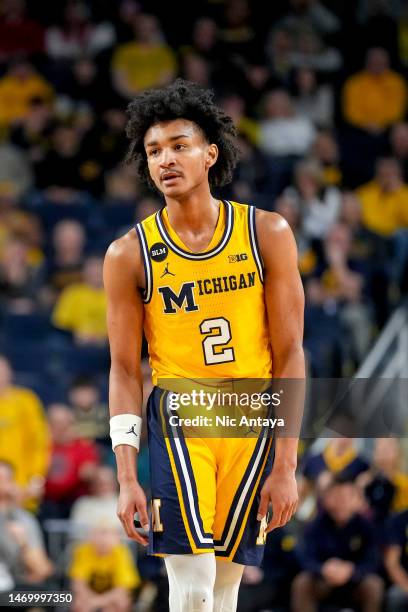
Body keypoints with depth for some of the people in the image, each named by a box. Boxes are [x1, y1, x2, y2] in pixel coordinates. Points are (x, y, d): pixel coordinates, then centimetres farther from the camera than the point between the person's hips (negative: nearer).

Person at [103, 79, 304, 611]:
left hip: (252, 421, 1)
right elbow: (125, 368, 2)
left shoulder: (267, 234, -1)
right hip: (177, 418, -1)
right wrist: (127, 477, -6)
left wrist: (286, 466, -5)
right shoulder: (129, 255, -1)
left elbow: (289, 354, 0)